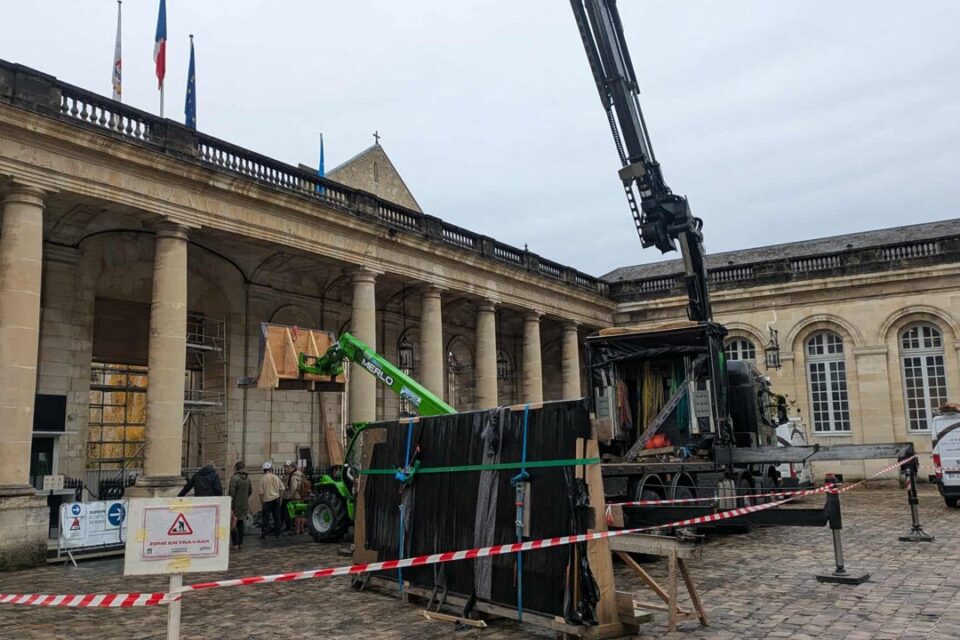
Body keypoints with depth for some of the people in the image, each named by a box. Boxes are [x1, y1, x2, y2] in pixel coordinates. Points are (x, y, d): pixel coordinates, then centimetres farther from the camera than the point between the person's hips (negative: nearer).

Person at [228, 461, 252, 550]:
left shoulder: (234, 478, -16)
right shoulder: (247, 479, 6)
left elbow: (232, 493, -19)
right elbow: (250, 491, 17)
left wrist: (230, 507, -17)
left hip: (236, 505, -6)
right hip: (244, 506, 7)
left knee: (233, 525, 1)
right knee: (241, 524, 16)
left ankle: (236, 544, -4)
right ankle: (240, 544, 19)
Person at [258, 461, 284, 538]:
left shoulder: (263, 479, -9)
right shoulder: (276, 477, 0)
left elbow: (261, 492, -9)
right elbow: (282, 488, 2)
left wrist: (261, 501, 2)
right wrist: (279, 497, 15)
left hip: (267, 500, -3)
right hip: (276, 499, 3)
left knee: (265, 517, 4)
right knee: (276, 517, 10)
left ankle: (263, 533, -1)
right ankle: (277, 533, 15)